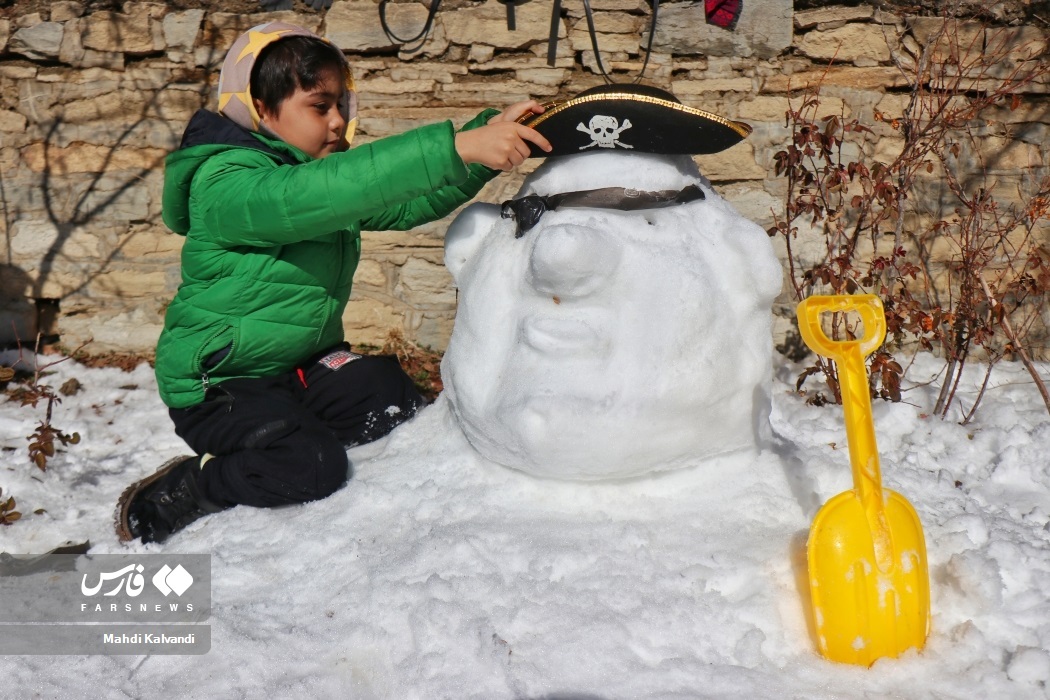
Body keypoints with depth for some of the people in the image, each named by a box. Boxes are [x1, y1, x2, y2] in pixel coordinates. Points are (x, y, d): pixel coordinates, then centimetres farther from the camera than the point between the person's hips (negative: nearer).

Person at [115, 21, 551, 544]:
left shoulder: (329, 174, 6)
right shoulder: (227, 184, -23)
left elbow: (411, 203, -3)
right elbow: (311, 194, -42)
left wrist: (488, 135, -22)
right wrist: (456, 147, -49)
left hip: (298, 365, 8)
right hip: (216, 382, -8)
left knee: (398, 409, -6)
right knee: (312, 466, -27)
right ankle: (164, 499, -4)